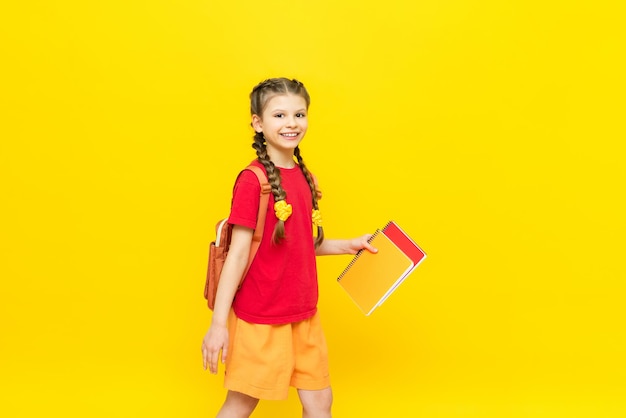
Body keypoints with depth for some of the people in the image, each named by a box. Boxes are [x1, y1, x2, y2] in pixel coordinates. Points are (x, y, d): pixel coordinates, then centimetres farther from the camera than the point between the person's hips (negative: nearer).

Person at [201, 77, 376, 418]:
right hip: (259, 316, -6)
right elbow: (238, 252, -17)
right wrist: (218, 322, -16)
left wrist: (348, 246, 7)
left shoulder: (304, 176, 5)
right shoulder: (252, 180, -16)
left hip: (304, 313, 7)